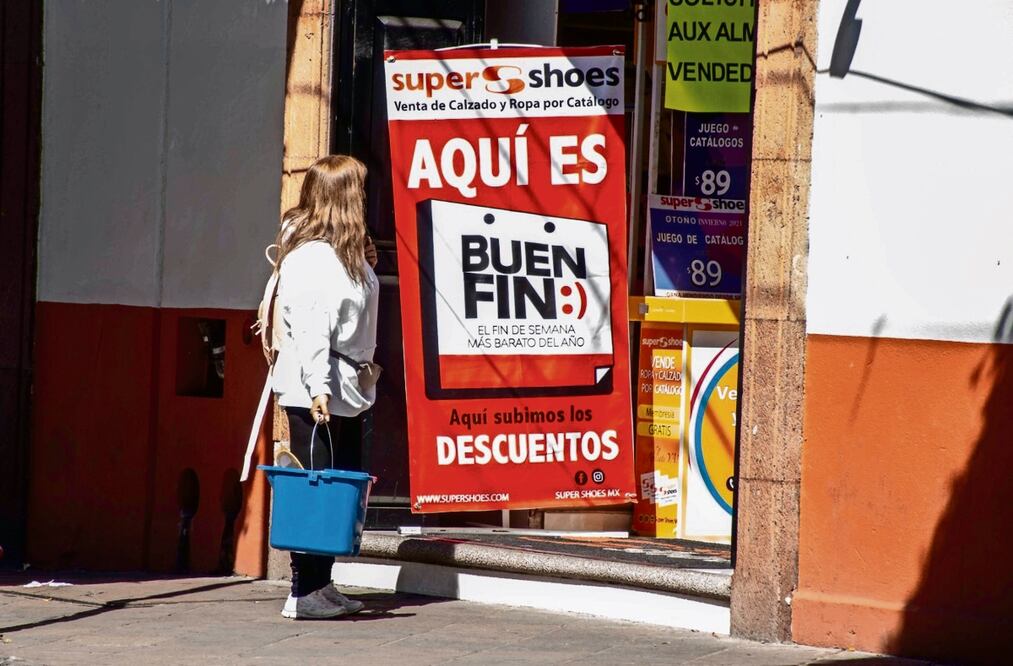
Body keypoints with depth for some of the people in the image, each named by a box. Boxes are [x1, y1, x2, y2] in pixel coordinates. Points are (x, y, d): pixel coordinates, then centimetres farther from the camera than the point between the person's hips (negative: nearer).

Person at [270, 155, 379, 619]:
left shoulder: (346, 251, 15)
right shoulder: (311, 255, -16)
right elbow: (309, 326, -23)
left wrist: (365, 266, 14)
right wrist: (317, 388, -28)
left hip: (343, 391, 10)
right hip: (313, 392, -10)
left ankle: (321, 585, 18)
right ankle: (304, 593, -6)